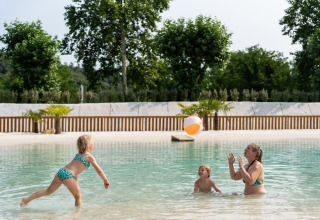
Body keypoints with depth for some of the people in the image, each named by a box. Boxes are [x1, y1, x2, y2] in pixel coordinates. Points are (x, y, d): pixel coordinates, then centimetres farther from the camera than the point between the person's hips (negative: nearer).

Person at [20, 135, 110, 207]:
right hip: (68, 175, -8)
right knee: (78, 197, 10)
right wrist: (106, 181, 12)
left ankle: (27, 199, 17)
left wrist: (75, 181, 41)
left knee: (48, 191, 19)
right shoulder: (89, 157, 1)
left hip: (61, 171, 8)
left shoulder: (78, 154, 24)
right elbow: (99, 170, 1)